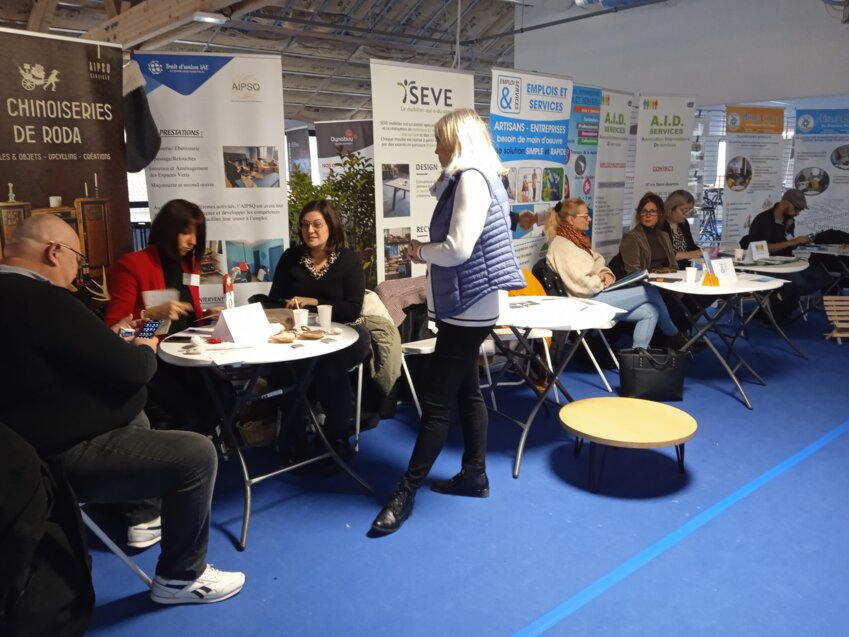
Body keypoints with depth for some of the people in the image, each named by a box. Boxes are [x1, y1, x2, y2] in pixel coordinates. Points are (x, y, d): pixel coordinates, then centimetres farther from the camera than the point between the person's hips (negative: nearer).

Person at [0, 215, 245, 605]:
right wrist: (145, 350, -3)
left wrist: (114, 338, 11)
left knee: (135, 418, 32)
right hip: (62, 458, -11)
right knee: (197, 454, -14)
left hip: (32, 442, 11)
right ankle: (180, 577, 3)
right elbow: (131, 369, -24)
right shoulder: (42, 299, -26)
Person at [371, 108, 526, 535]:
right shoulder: (470, 179, 15)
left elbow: (459, 248, -23)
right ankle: (474, 475, 27)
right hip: (463, 307, 10)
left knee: (435, 400, -5)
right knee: (466, 392, 15)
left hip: (467, 309, -10)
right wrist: (428, 253, 2)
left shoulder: (471, 179, -16)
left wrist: (420, 252, -7)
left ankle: (406, 492, 4)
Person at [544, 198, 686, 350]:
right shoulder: (562, 246, -17)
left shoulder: (575, 240, 14)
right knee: (651, 292, -5)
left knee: (650, 311, -3)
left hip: (596, 294, 10)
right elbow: (582, 286, -25)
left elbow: (597, 265, 17)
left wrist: (606, 274, -5)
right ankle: (673, 337, 16)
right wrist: (603, 281, -8)